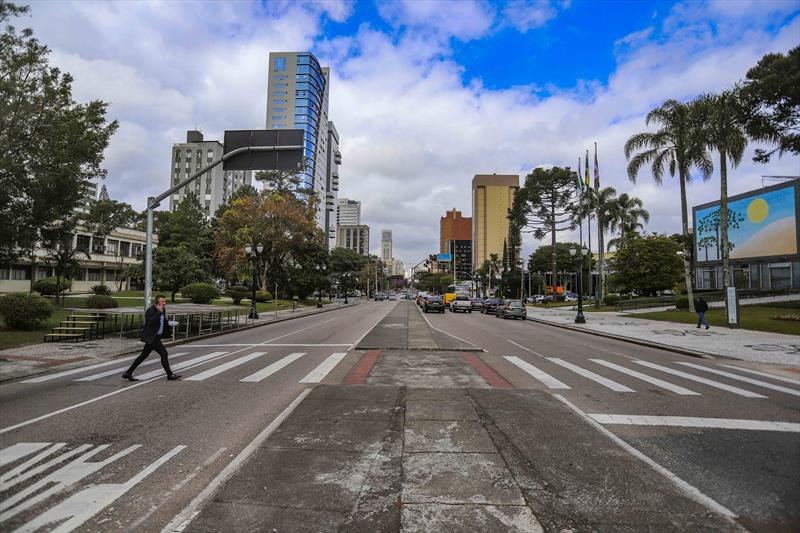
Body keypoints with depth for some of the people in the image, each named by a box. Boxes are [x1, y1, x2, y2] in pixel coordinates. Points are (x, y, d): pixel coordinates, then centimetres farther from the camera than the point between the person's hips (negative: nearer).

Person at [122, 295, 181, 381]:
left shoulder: (162, 310, 13)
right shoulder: (151, 310, -14)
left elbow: (163, 323, 24)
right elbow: (151, 321, -31)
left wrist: (169, 324, 5)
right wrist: (159, 312, -30)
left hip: (156, 337, 10)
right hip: (151, 337, -10)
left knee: (144, 355, 15)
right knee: (164, 353, -8)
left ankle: (128, 373, 25)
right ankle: (170, 375, -1)